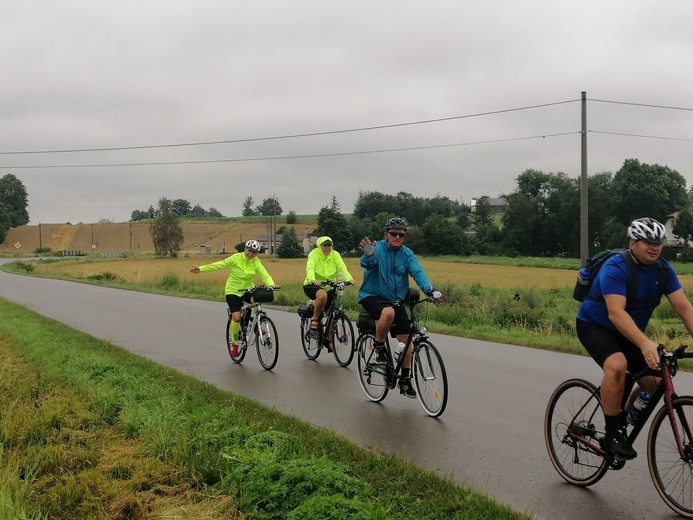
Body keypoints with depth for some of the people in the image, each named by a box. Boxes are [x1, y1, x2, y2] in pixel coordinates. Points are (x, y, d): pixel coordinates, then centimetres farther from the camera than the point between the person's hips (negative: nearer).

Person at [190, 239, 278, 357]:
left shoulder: (256, 263, -7)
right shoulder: (237, 258, -11)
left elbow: (265, 275, -19)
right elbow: (219, 265, -7)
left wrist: (271, 284, -41)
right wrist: (201, 269, -11)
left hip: (247, 289, 2)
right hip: (233, 290, -1)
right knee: (237, 317, -17)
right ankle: (234, 343, 6)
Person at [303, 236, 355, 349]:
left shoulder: (335, 255, -3)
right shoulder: (314, 254, -12)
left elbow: (342, 267, -18)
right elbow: (310, 268, -28)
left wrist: (348, 279, -38)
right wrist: (313, 280, -49)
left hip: (329, 287, 4)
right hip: (312, 286, -4)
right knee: (323, 295, -38)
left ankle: (329, 341, 17)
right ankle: (314, 319, -16)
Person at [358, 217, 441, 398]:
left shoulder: (407, 254, 1)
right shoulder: (377, 248, -12)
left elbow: (417, 272, -13)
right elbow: (367, 263, -32)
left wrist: (429, 289, -32)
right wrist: (368, 255, -58)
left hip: (396, 300, 5)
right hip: (372, 296, -5)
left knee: (406, 340, 0)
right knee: (388, 312, -38)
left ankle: (405, 380, 16)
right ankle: (379, 347, -12)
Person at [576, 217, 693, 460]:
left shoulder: (663, 269, -9)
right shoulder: (616, 268, -27)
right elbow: (616, 313, -38)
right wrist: (645, 344, -50)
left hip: (630, 332, 6)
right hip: (594, 326, -6)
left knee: (655, 382, -7)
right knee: (617, 365, -33)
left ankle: (624, 419, 20)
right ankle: (612, 433, -18)